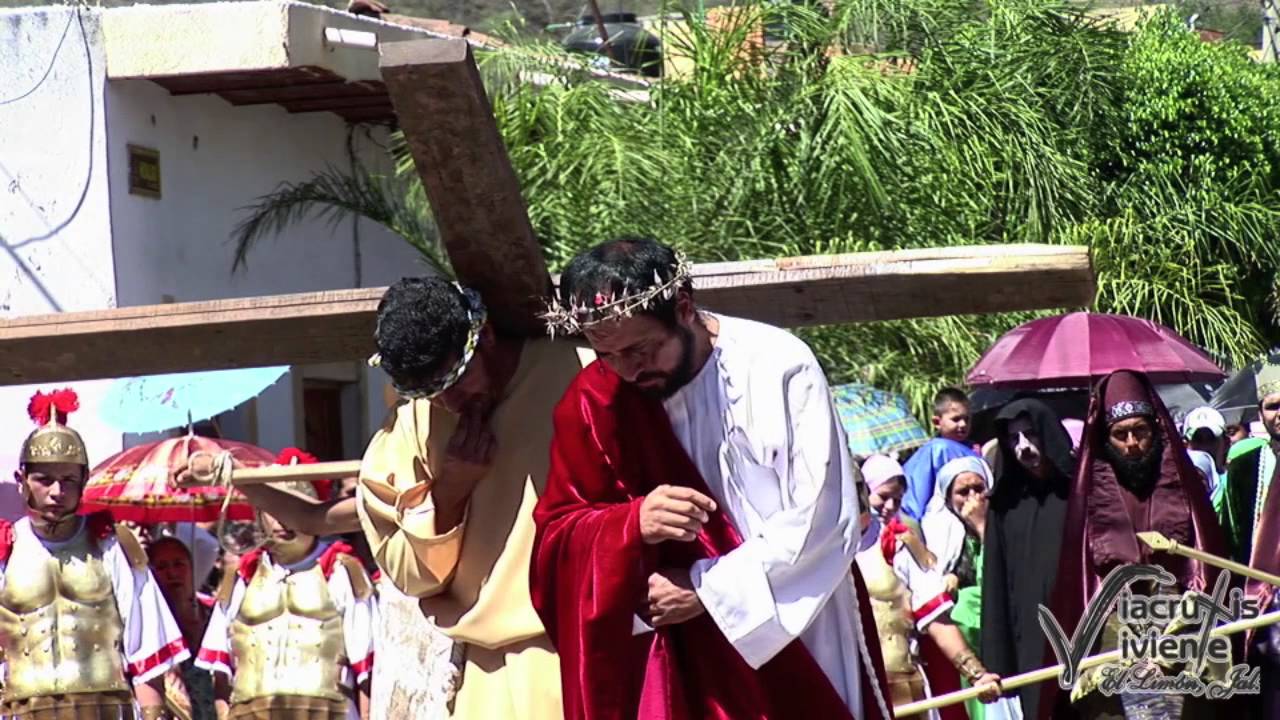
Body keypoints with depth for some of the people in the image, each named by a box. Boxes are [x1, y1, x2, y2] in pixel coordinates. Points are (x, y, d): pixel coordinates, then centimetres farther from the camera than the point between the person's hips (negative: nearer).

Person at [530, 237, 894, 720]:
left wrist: (707, 586, -17)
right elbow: (557, 537, 1)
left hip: (800, 647, -2)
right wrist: (634, 522, -19)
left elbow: (825, 521, -14)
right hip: (682, 667, 2)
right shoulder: (593, 403, -2)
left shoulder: (778, 367, -12)